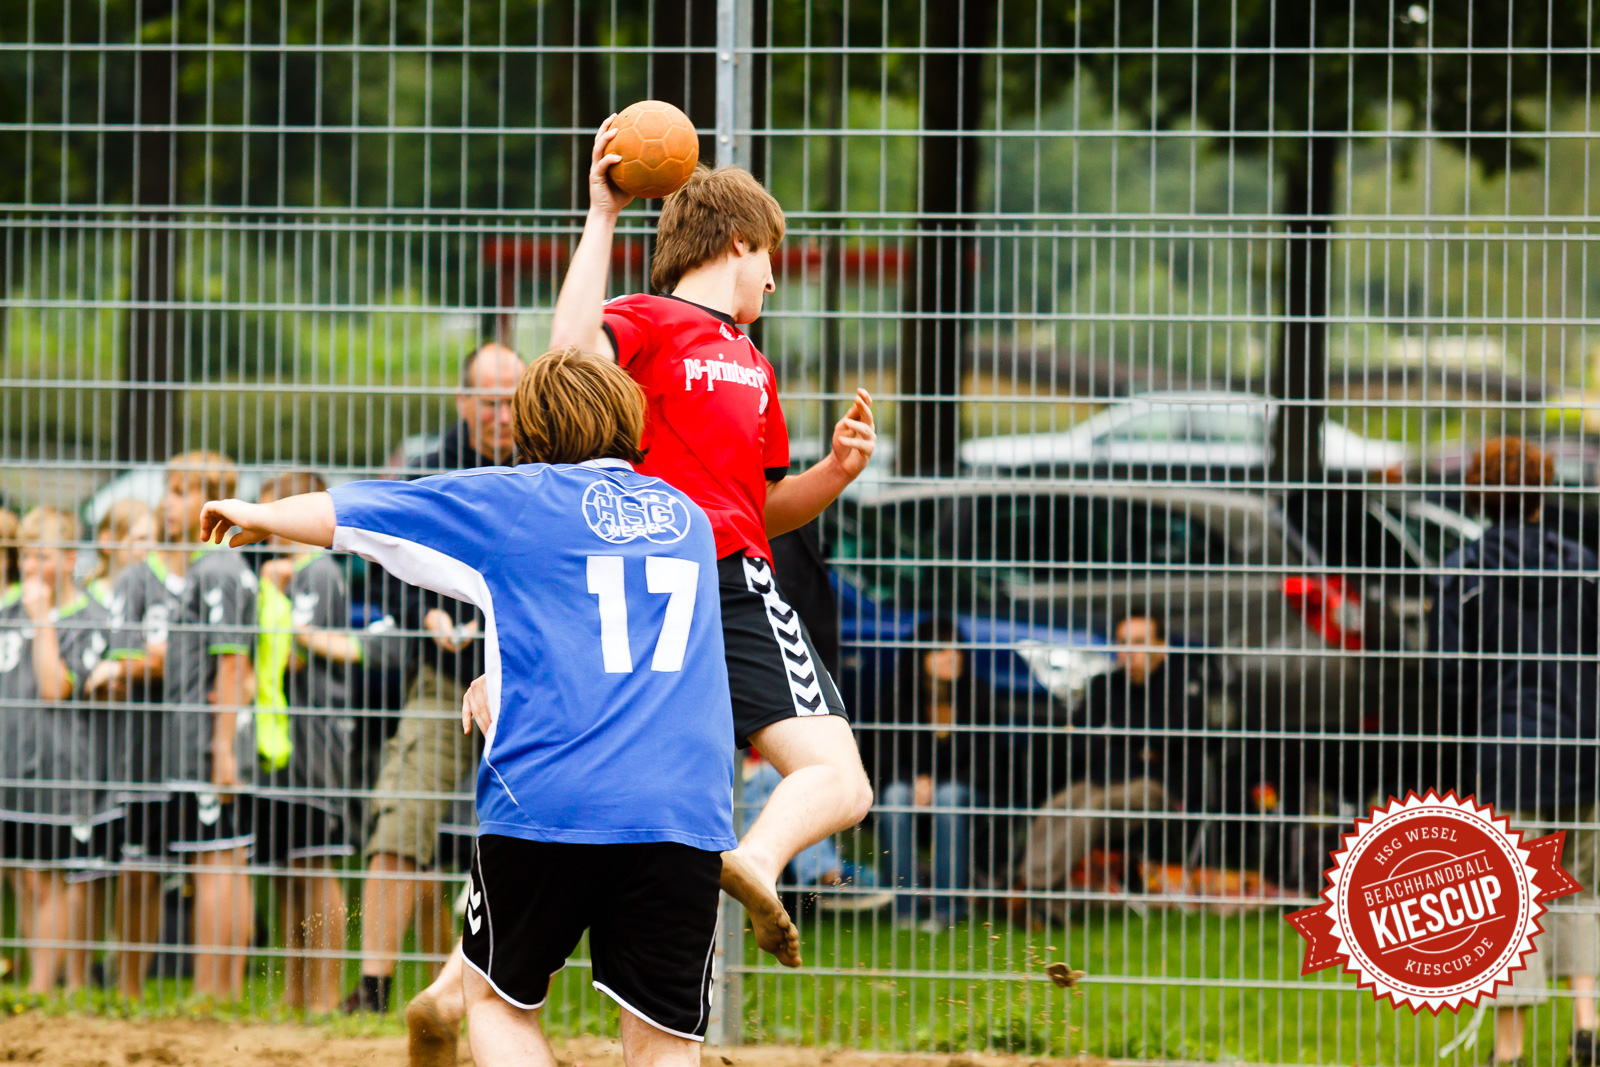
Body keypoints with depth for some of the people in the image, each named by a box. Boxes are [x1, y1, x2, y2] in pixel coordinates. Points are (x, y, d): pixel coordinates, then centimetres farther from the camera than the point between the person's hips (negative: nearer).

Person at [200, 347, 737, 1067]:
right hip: (684, 812, 3)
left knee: (497, 995, 17)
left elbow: (343, 513, 18)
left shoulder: (513, 500, 8)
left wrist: (259, 515, 36)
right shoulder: (689, 518, 21)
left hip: (545, 802, -3)